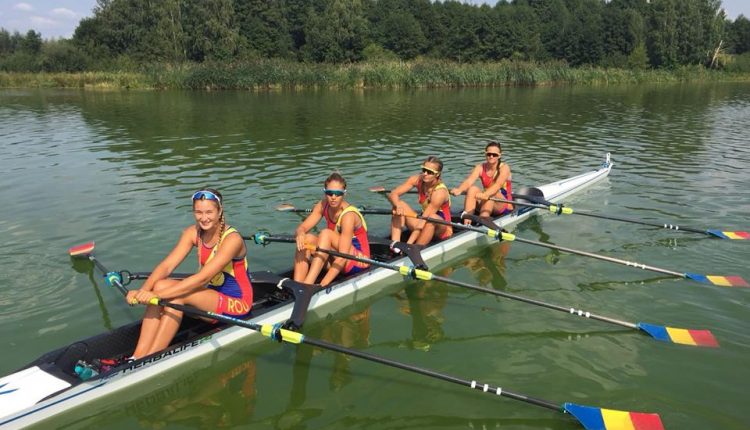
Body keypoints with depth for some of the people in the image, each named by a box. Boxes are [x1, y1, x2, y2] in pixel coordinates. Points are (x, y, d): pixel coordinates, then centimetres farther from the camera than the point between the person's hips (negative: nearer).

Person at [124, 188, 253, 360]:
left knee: (175, 296, -28)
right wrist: (143, 291, -28)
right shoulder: (193, 233, -2)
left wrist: (158, 294, -35)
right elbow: (167, 265, -11)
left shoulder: (232, 239, -22)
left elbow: (202, 278, -30)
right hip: (212, 296, 7)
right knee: (160, 286, -17)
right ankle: (137, 357, -18)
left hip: (237, 303, -7)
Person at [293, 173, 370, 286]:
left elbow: (343, 257, -32)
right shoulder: (323, 206, -4)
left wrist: (322, 285, -38)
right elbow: (302, 228, -8)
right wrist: (300, 234, -34)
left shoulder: (348, 215, -25)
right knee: (306, 239, -17)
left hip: (359, 260, -6)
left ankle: (307, 285, -37)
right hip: (335, 257, 7)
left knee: (326, 234, -29)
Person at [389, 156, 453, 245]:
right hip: (426, 224, 6)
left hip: (442, 229, -6)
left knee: (432, 218, -38)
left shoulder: (440, 192, -27)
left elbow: (423, 221, -30)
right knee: (400, 205, -14)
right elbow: (393, 194, -15)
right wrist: (398, 205, -38)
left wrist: (408, 244, -33)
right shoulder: (417, 180, -10)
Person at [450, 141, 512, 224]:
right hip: (485, 207, 3)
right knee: (473, 189, -22)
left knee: (492, 193, -33)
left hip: (505, 207, -3)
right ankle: (467, 223, -34)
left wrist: (486, 194, -51)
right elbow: (469, 181, -19)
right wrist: (459, 190, -42)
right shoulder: (480, 168, 0)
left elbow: (498, 185, -30)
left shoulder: (504, 167, -10)